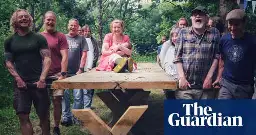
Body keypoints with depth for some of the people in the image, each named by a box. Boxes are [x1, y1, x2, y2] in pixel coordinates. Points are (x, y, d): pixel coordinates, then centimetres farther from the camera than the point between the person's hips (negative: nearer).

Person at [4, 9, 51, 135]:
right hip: (21, 84, 1)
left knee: (44, 115, 3)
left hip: (38, 82, -1)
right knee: (23, 116, -2)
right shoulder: (9, 41, 8)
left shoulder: (39, 38, 3)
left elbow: (47, 58, -3)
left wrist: (42, 79, -14)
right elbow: (8, 62, 8)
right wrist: (17, 78, -7)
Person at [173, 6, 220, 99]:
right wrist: (181, 77, -6)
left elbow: (217, 57, 2)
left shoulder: (214, 33, 7)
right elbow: (177, 57, 4)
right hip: (185, 85, 0)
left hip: (205, 86, 1)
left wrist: (209, 77, -6)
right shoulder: (183, 32, 7)